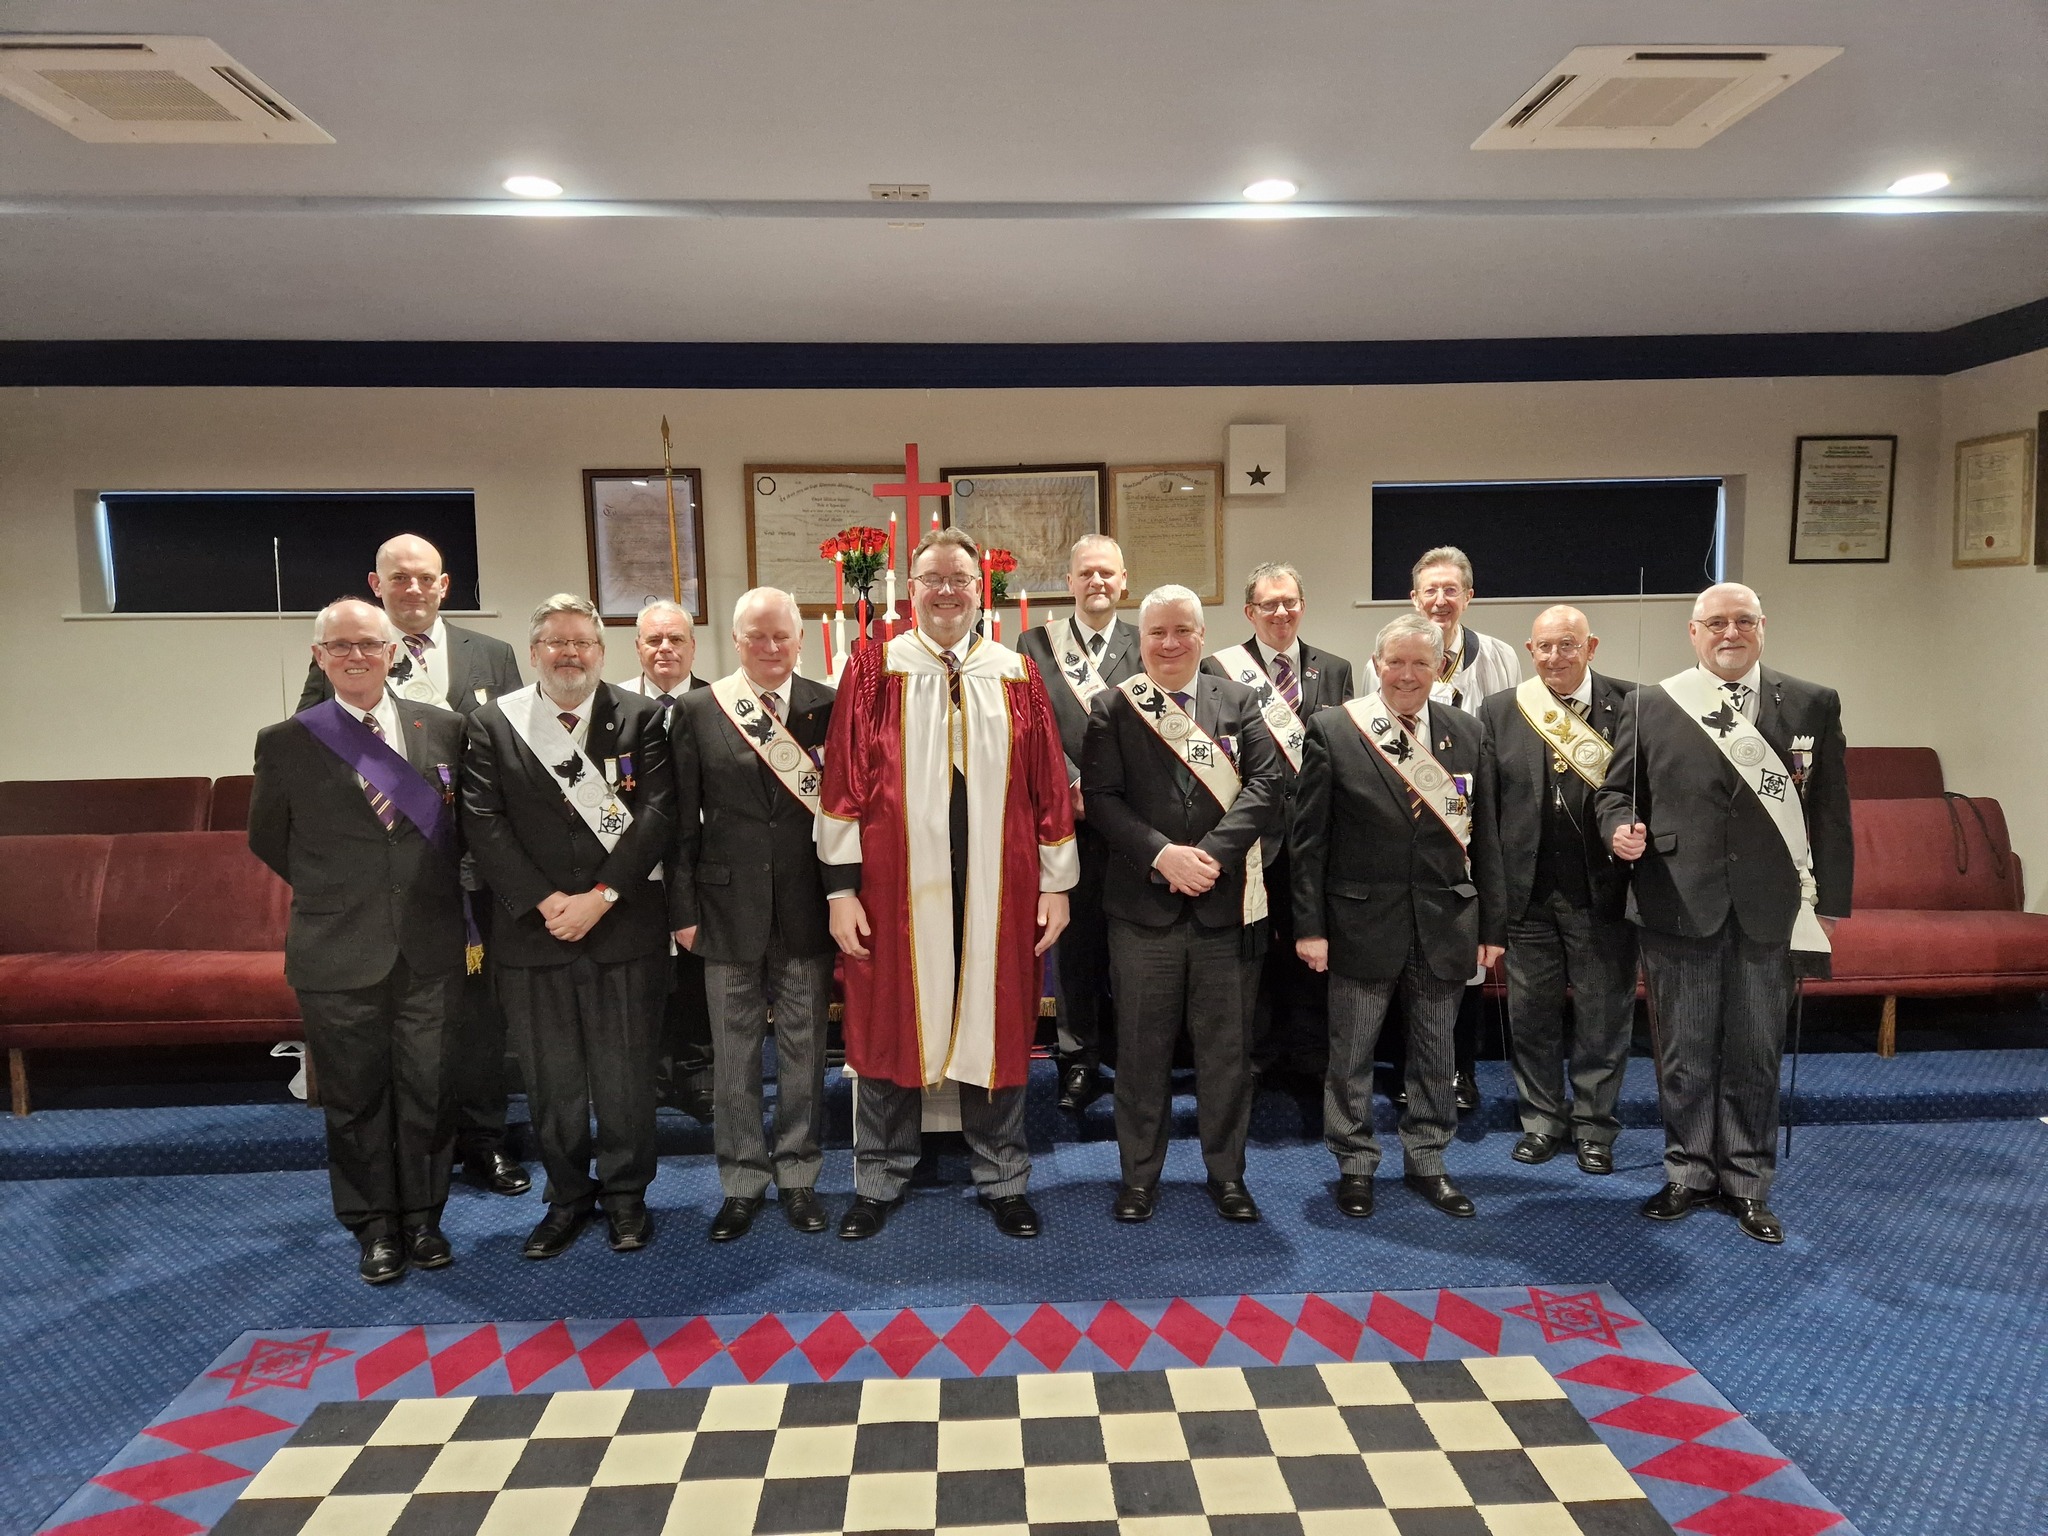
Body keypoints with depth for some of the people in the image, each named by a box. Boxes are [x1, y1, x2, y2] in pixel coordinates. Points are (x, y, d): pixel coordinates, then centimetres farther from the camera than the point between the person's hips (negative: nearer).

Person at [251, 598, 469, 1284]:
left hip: (432, 948, 1)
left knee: (427, 1091, 10)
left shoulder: (443, 727, 2)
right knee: (355, 1098, 10)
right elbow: (267, 840, 10)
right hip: (338, 953, -1)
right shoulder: (285, 742, -3)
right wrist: (333, 893, 10)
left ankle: (423, 1217, 29)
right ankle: (375, 1226, 28)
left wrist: (438, 895, 10)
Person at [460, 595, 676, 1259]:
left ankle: (626, 1193, 25)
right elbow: (483, 823, -2)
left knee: (625, 1073, 7)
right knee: (551, 1078, 10)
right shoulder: (492, 724, 5)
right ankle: (568, 1196, 28)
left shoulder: (640, 718, 2)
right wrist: (543, 900, -11)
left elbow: (657, 813, -6)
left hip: (624, 928, -1)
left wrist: (601, 895, -13)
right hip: (533, 930, 1)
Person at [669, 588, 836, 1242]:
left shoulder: (828, 708, 0)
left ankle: (798, 1175, 27)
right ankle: (743, 1180, 26)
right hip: (729, 906, 0)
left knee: (804, 1051, 11)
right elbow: (681, 819, 1)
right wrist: (683, 909, -2)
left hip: (807, 910, 0)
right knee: (734, 1054, 10)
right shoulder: (696, 711, 1)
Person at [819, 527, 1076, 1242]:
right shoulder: (872, 670, 1)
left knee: (996, 1029, 10)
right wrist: (841, 888, -6)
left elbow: (1048, 786, 6)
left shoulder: (1016, 675, 6)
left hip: (997, 890, 1)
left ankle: (1003, 1181, 27)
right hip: (896, 889, -1)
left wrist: (1057, 884, 4)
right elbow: (844, 783, -2)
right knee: (889, 1029, 9)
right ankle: (878, 1183, 27)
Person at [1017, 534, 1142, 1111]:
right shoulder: (1035, 644, 7)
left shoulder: (1145, 647, 7)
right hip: (1068, 817, 0)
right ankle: (1080, 1057, 18)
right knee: (1075, 939, 6)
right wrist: (1074, 786, -13)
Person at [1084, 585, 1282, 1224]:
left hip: (1226, 902, 1)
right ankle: (1139, 1175, 24)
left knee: (1226, 1046, 10)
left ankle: (1227, 1173, 26)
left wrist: (1213, 853, -15)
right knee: (1143, 1046, 8)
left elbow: (1265, 783, -3)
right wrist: (1161, 854, -17)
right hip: (1143, 902, -1)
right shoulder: (1111, 708, 3)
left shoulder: (1239, 702, 7)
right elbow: (1101, 797, -5)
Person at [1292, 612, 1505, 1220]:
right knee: (1350, 1054, 8)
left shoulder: (1467, 733, 4)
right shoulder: (1333, 730, -6)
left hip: (1445, 922, 3)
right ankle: (1355, 1165, 26)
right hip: (1362, 920, -3)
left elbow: (1482, 837, 7)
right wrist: (1310, 924, -9)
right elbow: (1308, 838, -6)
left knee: (1435, 1054, 14)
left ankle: (1426, 1160, 32)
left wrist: (1490, 925, 6)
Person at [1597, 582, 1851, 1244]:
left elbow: (1831, 811, 4)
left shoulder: (1814, 705, 5)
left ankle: (1747, 1183, 24)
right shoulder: (1650, 705, 3)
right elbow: (1615, 790, 10)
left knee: (1756, 1053, 9)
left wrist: (1830, 903, 1)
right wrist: (1619, 830, -12)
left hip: (1771, 910, 0)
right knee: (1684, 1052, 10)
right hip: (1677, 907, 0)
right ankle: (1689, 1173, 26)